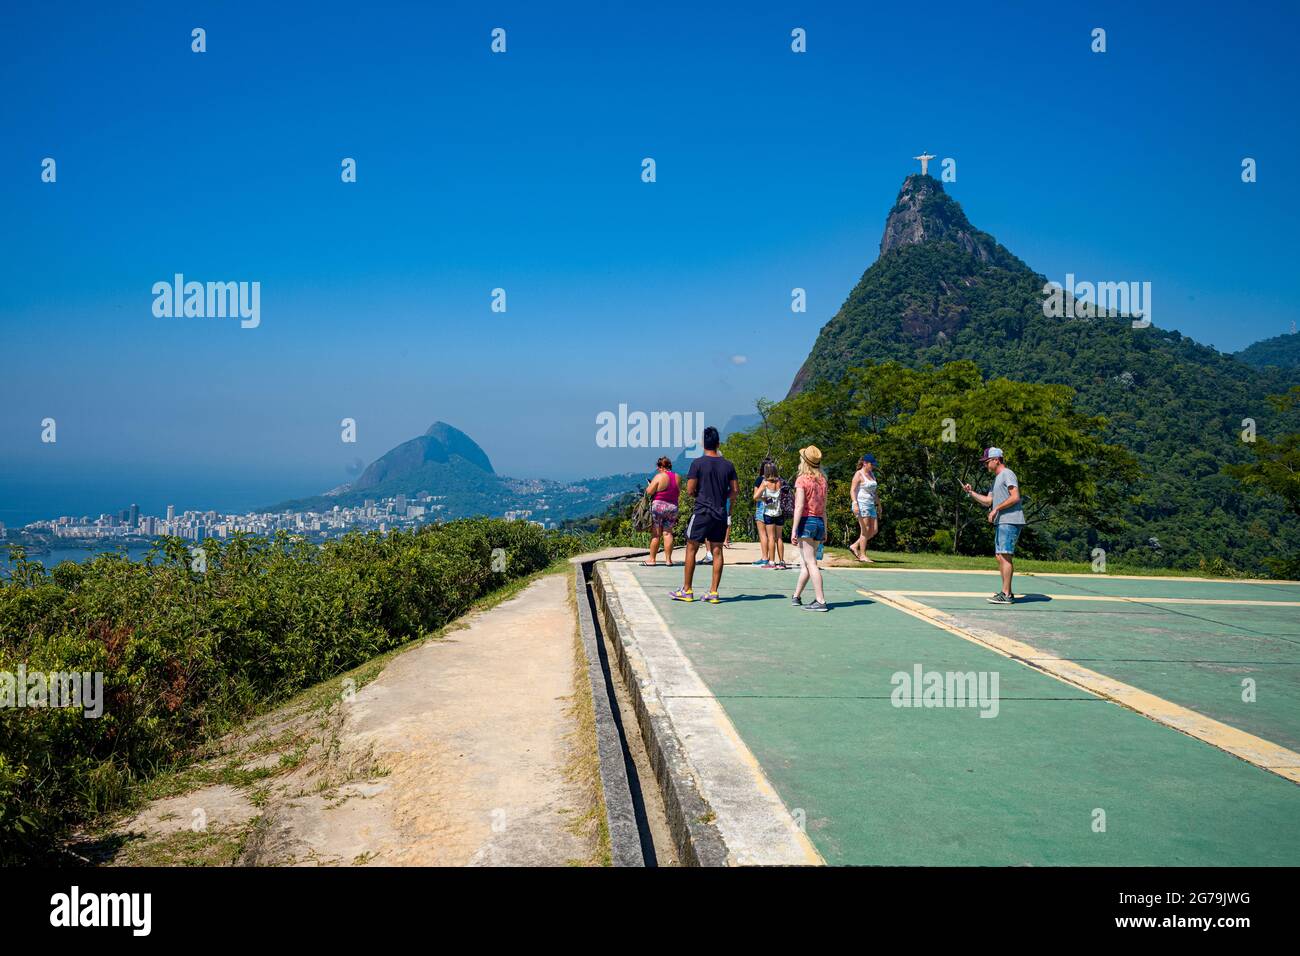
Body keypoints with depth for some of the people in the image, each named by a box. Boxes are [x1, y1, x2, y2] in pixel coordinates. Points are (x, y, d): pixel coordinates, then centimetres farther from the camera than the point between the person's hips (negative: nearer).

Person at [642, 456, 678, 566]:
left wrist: (649, 486, 8)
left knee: (655, 534, 0)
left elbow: (649, 492, -12)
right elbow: (678, 494, 14)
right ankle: (668, 559, 6)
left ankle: (652, 559, 4)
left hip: (658, 506, -5)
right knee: (667, 533, 8)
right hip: (672, 507, 5)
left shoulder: (659, 476, -11)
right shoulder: (676, 477, 6)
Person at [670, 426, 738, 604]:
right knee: (717, 551, 6)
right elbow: (735, 491, 5)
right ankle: (713, 592, 6)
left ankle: (687, 590, 9)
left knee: (691, 549, 6)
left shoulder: (698, 463, -8)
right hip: (721, 513, 4)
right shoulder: (728, 465, 3)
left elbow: (690, 490, -9)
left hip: (702, 511, -4)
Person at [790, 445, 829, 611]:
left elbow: (799, 506, -16)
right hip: (819, 522, 7)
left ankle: (821, 601, -10)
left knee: (811, 563, -6)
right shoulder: (822, 480, 10)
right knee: (805, 563, 16)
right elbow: (824, 508, 14)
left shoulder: (802, 480, -10)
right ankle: (796, 596, 26)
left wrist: (794, 530, -15)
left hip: (806, 521, -7)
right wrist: (824, 530, 18)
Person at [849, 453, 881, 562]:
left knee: (874, 530, 3)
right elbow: (853, 490, -14)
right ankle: (863, 555, -4)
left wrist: (878, 504, 22)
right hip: (861, 504, -8)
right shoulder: (858, 474, -6)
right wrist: (855, 503, -26)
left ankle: (854, 546, 13)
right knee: (865, 530, -9)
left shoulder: (872, 474, 17)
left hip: (871, 505, 8)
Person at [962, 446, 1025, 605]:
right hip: (1000, 523, 10)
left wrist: (996, 508, -16)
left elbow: (1015, 497, -16)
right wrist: (971, 492, 15)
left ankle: (1006, 594, -14)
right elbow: (988, 501, 25)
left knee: (1004, 556, -13)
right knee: (1000, 557, 9)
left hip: (1010, 522, -10)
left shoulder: (1007, 474, -6)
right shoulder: (996, 479, 24)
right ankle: (1007, 592, 14)